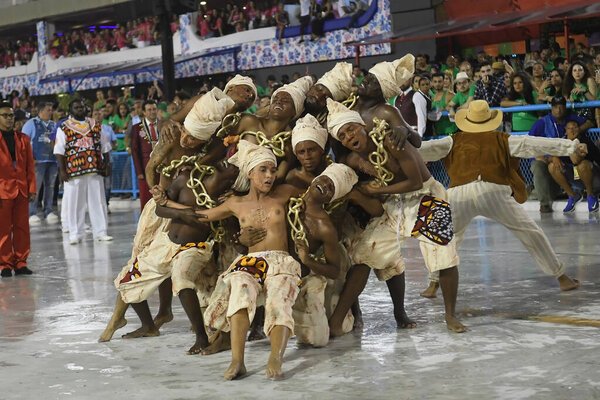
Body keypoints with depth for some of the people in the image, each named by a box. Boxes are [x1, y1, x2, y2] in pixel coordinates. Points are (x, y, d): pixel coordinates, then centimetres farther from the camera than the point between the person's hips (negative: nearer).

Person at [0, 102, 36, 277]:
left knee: (22, 228, 5)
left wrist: (32, 188, 5)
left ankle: (20, 263, 13)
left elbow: (30, 166, 13)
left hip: (21, 190, 4)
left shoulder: (23, 139, 13)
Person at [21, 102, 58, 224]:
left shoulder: (53, 125, 16)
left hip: (52, 161, 5)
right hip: (38, 161, -5)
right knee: (35, 187, -7)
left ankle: (48, 211, 16)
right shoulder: (31, 124, 1)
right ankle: (32, 213, -3)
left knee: (50, 187, 8)